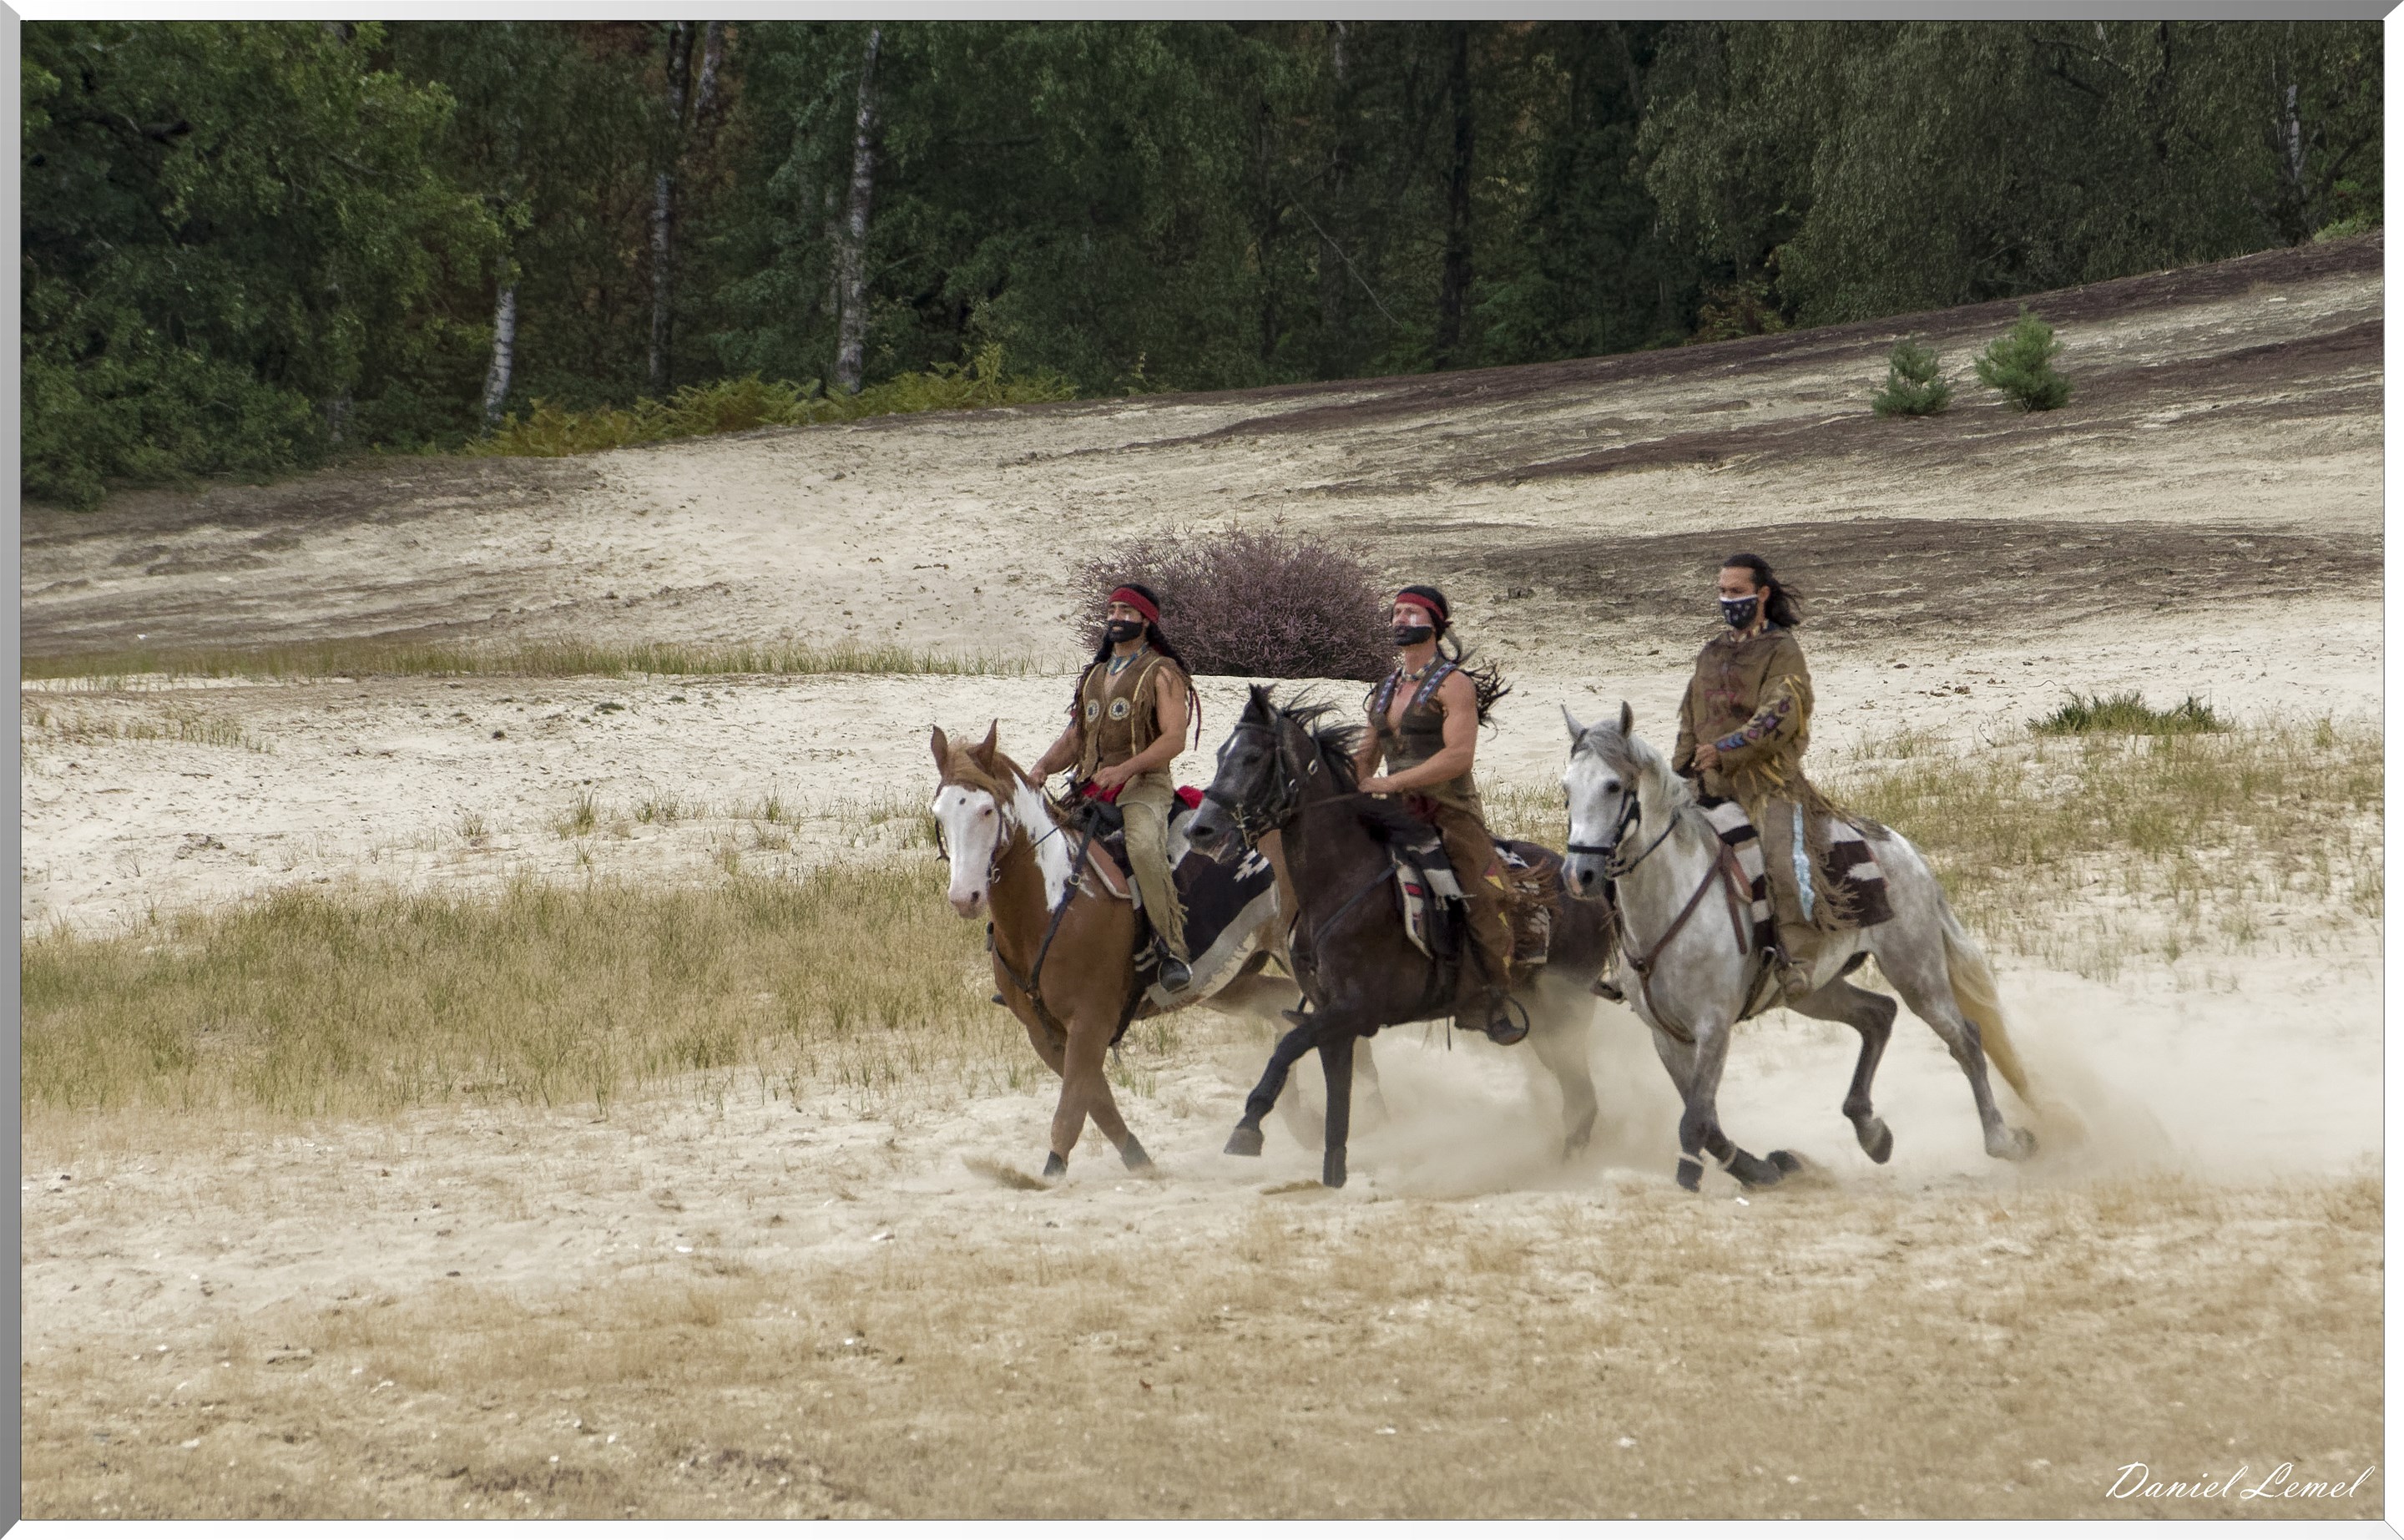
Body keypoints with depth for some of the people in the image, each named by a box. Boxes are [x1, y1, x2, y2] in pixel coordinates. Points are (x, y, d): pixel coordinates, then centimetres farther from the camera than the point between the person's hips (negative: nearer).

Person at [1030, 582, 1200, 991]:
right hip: (1090, 789, 7)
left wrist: (1123, 770, -23)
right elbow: (1074, 738, 21)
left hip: (1144, 785, -7)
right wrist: (1043, 767, -1)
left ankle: (1174, 951, -34)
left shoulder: (1162, 673, 1)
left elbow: (1174, 738, -10)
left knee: (1142, 845, -37)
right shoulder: (1093, 676, 23)